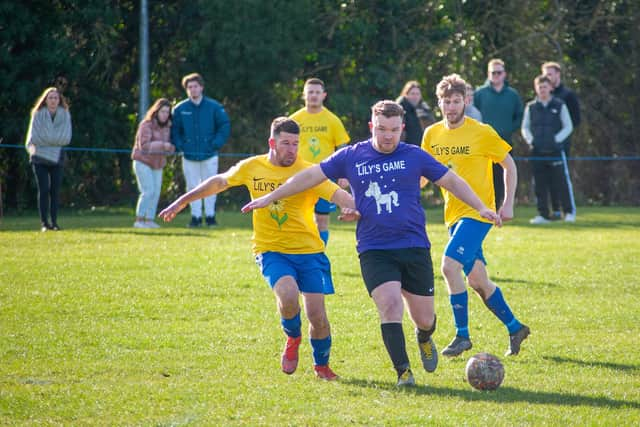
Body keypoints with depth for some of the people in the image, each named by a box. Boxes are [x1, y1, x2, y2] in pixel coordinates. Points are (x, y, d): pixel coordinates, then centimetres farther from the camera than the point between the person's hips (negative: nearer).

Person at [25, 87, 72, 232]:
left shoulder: (65, 115, -1)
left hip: (57, 157, 2)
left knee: (55, 191, 1)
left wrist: (47, 139, -15)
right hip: (39, 157, -2)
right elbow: (34, 137, -12)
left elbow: (66, 138, -10)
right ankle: (44, 222, -5)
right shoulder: (38, 115, -6)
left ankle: (54, 222, 5)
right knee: (43, 190, -7)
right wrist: (56, 139, -16)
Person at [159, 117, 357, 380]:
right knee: (288, 295, -28)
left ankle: (321, 365, 26)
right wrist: (182, 201, 24)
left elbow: (339, 195, -17)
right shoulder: (252, 168, 3)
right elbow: (219, 182, 20)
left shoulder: (308, 172, -5)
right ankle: (292, 337, 6)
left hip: (308, 251, 0)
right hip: (271, 250, 0)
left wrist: (351, 207, -40)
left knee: (317, 316, -5)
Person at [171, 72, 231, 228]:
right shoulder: (180, 109, 1)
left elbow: (225, 126, 2)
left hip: (209, 156, -1)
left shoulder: (214, 107, -3)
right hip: (189, 156, 1)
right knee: (192, 187, 4)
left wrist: (216, 144, -8)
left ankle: (210, 215, 9)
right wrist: (179, 146, -4)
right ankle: (195, 216, 9)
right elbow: (174, 130, 10)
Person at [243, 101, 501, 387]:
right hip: (373, 251, -1)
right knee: (390, 305, -21)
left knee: (424, 318, 4)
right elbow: (312, 176, 9)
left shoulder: (414, 156, 3)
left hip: (414, 247, 1)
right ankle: (403, 372, -12)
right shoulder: (351, 157, 3)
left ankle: (424, 340, 42)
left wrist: (481, 208, 2)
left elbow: (452, 181, 11)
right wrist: (270, 198, 8)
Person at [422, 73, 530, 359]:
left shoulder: (482, 133, -9)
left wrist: (508, 204, -5)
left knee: (450, 265, -22)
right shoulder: (432, 135, 5)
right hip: (453, 215, 6)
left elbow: (509, 165, 0)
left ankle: (462, 335, -14)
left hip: (478, 212, -6)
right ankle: (515, 328, 26)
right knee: (477, 281, 9)